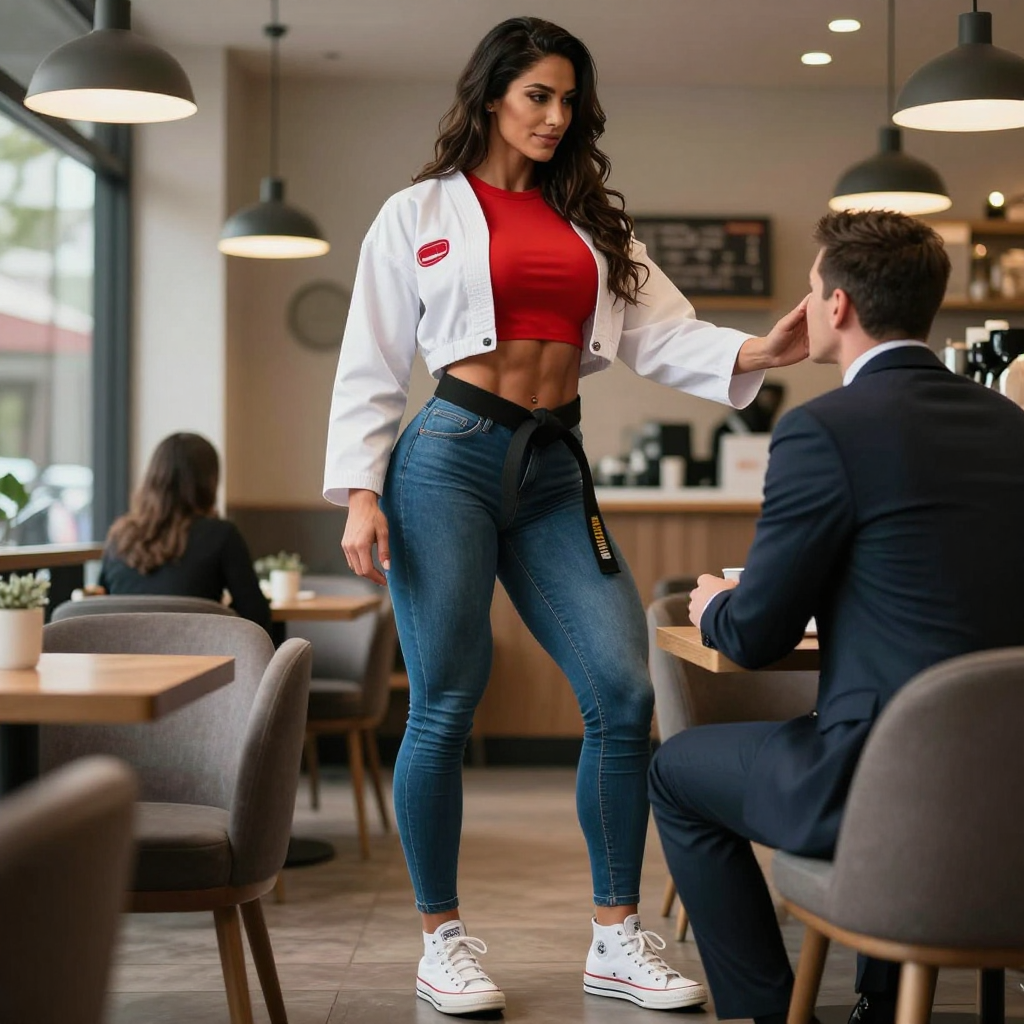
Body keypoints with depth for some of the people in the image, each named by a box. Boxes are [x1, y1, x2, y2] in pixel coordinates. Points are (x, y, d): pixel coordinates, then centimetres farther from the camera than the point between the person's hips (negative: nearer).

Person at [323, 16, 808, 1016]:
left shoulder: (589, 222, 18)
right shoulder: (418, 214, 7)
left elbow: (659, 333, 6)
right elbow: (372, 364, 3)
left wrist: (757, 351, -12)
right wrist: (360, 493, -7)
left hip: (553, 474, 4)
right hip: (450, 456, -4)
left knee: (624, 692, -5)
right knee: (445, 706, -2)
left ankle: (616, 938, 6)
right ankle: (440, 940, 13)